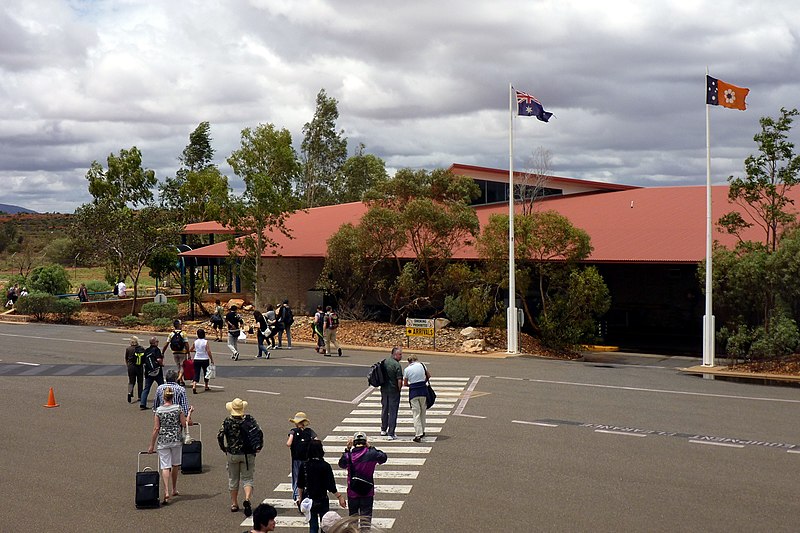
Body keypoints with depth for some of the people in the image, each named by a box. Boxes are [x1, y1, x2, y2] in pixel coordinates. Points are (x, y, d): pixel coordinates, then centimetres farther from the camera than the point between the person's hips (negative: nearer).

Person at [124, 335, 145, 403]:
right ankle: (139, 396, 17)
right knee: (140, 382, 13)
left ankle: (130, 392, -17)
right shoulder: (142, 348, -4)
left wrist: (127, 365, 18)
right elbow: (145, 359, 1)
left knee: (131, 381, 9)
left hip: (131, 367, -1)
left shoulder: (128, 349, -6)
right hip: (140, 367, 1)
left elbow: (126, 359, 2)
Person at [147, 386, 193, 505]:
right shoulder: (178, 408, -4)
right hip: (176, 440, 1)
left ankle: (166, 492, -18)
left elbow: (156, 429, -6)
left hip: (163, 441, -1)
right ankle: (174, 490, 30)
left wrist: (152, 445, 0)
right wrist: (189, 414, 16)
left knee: (165, 467, -3)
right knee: (175, 465, 18)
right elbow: (185, 424, -2)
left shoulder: (158, 410, -5)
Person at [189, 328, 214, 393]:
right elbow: (209, 352, -13)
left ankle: (194, 386, -22)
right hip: (205, 360, -2)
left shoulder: (195, 342, 0)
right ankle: (206, 386, 30)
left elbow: (190, 350, 13)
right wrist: (212, 360, -5)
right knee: (206, 373, 18)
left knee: (196, 373, -1)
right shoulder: (206, 342, -9)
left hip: (196, 360, 2)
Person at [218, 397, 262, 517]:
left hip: (232, 454, 1)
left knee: (233, 479, 16)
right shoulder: (249, 419, -6)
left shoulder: (227, 421, -6)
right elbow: (259, 432, -12)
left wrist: (223, 448, 6)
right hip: (248, 454, -1)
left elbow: (220, 436, -10)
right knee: (247, 479, 5)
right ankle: (247, 499, -20)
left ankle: (234, 504, 22)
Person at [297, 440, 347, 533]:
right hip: (322, 500, -3)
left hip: (309, 500, 3)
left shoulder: (304, 466, -6)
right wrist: (340, 497, -5)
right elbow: (331, 486, -16)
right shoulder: (325, 466, -17)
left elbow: (300, 485, 4)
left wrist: (300, 497, 18)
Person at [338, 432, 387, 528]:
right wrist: (371, 448, 8)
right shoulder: (371, 454, -12)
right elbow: (384, 457, 8)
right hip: (368, 492, -1)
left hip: (352, 492, 1)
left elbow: (341, 464, 9)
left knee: (353, 516, 17)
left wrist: (347, 449, 4)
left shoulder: (349, 455, -12)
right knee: (366, 517, 5)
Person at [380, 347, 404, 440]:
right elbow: (399, 380, -20)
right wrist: (399, 389, -4)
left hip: (384, 389, 7)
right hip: (393, 390, -7)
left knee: (384, 409, 21)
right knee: (393, 411, -1)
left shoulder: (384, 361, 4)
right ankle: (391, 434, -2)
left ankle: (383, 429, 34)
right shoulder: (397, 365, -18)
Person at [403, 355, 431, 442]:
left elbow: (405, 383, 6)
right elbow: (428, 375, 16)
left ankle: (418, 434, -7)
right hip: (423, 390, 2)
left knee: (416, 413, 0)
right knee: (423, 411, 16)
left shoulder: (407, 369, 0)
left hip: (413, 392, -2)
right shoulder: (421, 365, 2)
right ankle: (422, 431, 26)